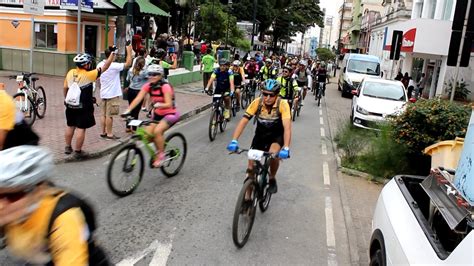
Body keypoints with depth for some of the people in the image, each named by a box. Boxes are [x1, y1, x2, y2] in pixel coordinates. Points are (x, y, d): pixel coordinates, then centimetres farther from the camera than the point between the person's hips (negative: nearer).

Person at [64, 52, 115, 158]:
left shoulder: (70, 73, -1)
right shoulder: (89, 75, -17)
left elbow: (65, 88, 8)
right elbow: (105, 67, -15)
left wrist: (66, 99, 24)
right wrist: (113, 53, -9)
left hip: (71, 106, 6)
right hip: (84, 107, -6)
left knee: (70, 126, 19)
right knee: (81, 128, 2)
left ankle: (68, 147, 31)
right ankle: (78, 151, 8)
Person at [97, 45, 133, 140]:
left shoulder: (100, 65, 4)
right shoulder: (114, 66, -19)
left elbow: (98, 78, 14)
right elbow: (128, 63, -18)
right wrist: (129, 51, -11)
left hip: (103, 93, 7)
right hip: (112, 94, -7)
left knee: (104, 114, 13)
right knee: (110, 115, -1)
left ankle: (103, 132, 21)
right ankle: (109, 134, 6)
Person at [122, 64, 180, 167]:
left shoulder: (165, 86, -20)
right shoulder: (148, 86, -4)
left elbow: (169, 104, -29)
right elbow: (138, 99, -15)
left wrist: (159, 105, -49)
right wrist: (128, 110, -28)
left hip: (170, 114, -6)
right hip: (157, 114, 6)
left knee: (157, 131, -28)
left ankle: (161, 155, -9)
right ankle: (159, 149, 20)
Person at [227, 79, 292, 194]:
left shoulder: (282, 104, -27)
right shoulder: (257, 102, -21)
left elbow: (287, 127, -36)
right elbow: (243, 121, -26)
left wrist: (286, 148, -50)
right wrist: (234, 141, -39)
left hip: (277, 136, -2)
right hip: (260, 135, 2)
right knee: (251, 167, -8)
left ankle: (272, 179, -2)